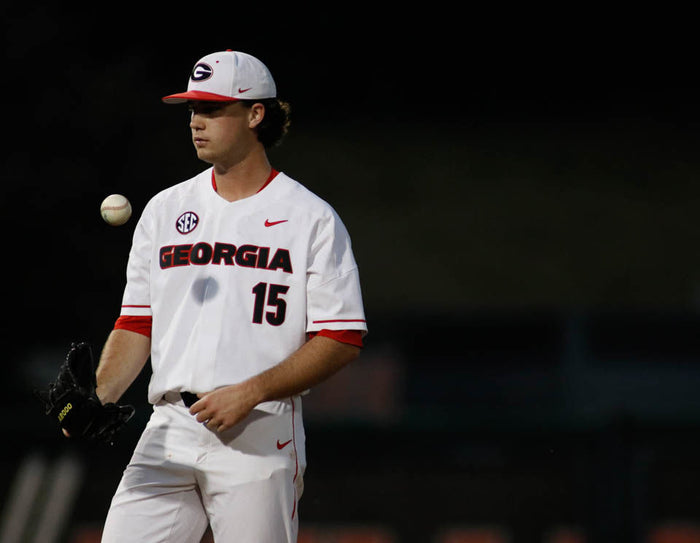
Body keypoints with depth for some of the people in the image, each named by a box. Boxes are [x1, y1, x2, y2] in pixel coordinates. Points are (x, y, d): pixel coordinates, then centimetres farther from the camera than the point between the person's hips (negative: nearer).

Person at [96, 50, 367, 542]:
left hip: (261, 436, -4)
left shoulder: (312, 219, 0)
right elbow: (137, 323, 15)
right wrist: (98, 395, -3)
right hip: (169, 432, 4)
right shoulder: (165, 209, 15)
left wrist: (250, 392, -15)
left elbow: (343, 340, -5)